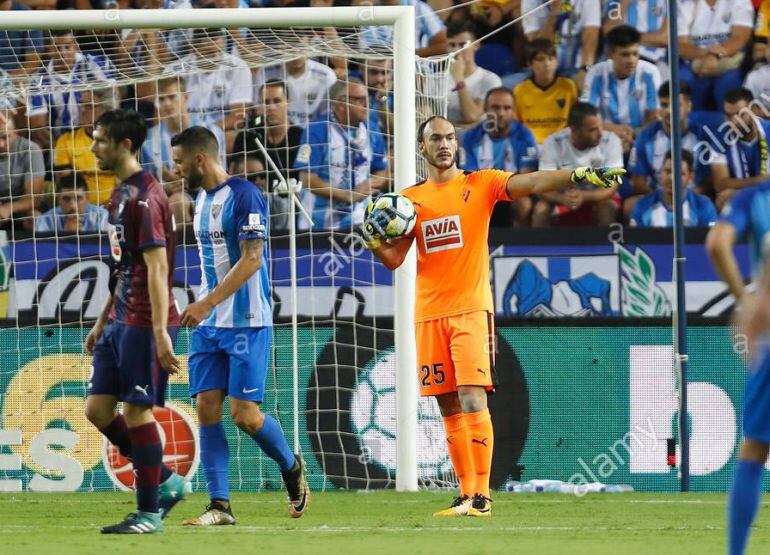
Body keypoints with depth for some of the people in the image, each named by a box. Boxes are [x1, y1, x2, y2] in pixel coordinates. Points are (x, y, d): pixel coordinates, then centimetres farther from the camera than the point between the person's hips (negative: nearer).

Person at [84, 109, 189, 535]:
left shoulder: (145, 196, -15)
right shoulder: (121, 195, 15)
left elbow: (157, 267, -21)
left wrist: (161, 333, -25)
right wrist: (103, 321, 24)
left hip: (144, 324, -10)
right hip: (119, 322, 10)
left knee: (136, 410, -4)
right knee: (97, 409, 8)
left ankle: (150, 512, 4)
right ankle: (166, 482, 19)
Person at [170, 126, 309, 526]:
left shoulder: (244, 196, -13)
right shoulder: (202, 198, 14)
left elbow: (251, 260, -20)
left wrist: (208, 303, -25)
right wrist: (203, 308, 19)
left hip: (246, 323, -8)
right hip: (208, 326, 8)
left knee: (244, 414, -8)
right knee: (207, 409, -2)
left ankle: (291, 467, 20)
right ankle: (219, 506, -1)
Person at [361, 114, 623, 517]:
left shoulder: (480, 184, 1)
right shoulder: (410, 199, 12)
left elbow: (531, 183, -14)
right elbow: (394, 259, 12)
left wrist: (577, 176, -30)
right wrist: (374, 240, -10)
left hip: (471, 309, -4)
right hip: (429, 314, 4)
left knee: (472, 401, -15)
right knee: (449, 410, 6)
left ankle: (482, 496, -16)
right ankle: (466, 494, 12)